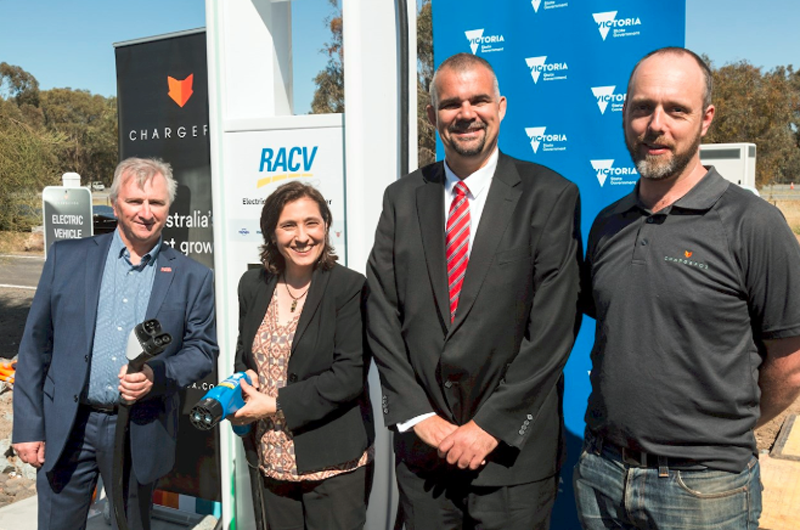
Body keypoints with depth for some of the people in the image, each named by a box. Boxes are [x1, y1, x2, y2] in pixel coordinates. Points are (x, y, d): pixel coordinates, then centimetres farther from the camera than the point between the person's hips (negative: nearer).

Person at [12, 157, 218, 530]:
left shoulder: (193, 278, 0)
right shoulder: (67, 257, 1)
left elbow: (203, 350, 2)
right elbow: (36, 344, 3)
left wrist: (158, 374, -18)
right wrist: (28, 426, 0)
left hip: (141, 433, 0)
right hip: (65, 428, 1)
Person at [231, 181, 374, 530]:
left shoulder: (350, 287, -11)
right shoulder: (252, 285, 5)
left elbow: (350, 374, -16)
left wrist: (276, 404, -16)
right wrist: (245, 383, -5)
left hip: (334, 463, -4)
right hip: (268, 461, 5)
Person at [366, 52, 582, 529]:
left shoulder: (551, 196, -6)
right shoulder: (402, 198, 4)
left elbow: (553, 327, -10)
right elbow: (383, 314, 1)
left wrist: (491, 425, -12)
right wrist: (419, 415, -6)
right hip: (422, 443, 3)